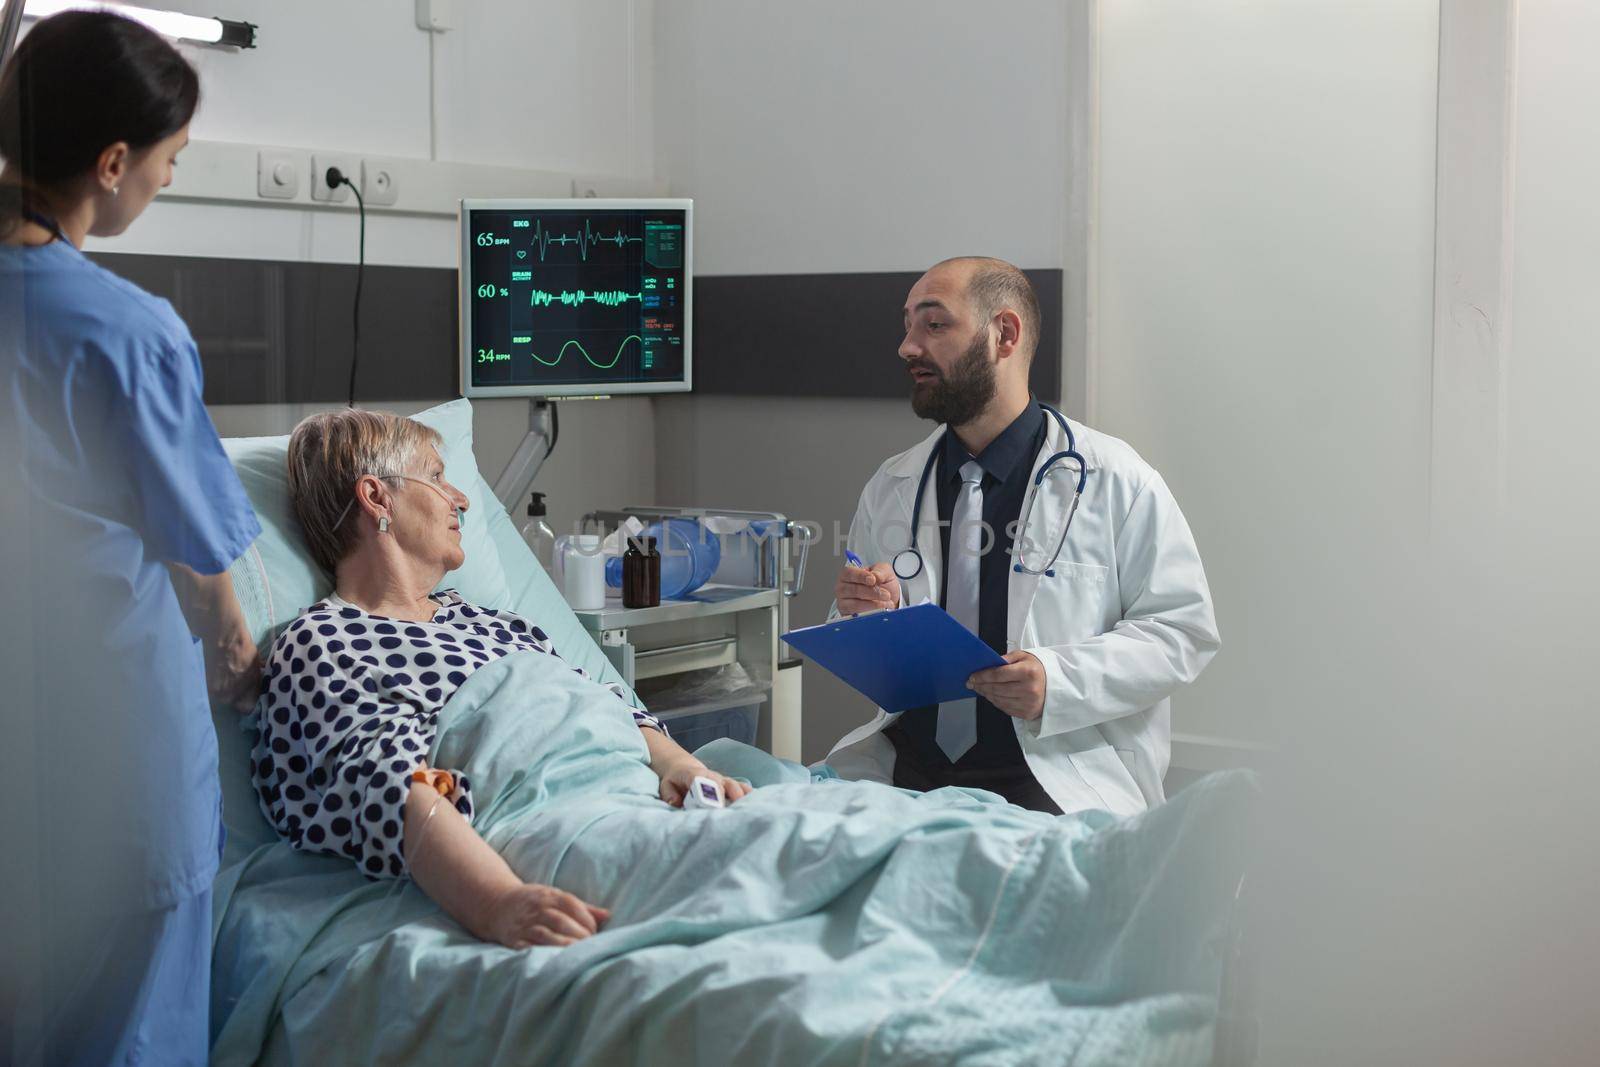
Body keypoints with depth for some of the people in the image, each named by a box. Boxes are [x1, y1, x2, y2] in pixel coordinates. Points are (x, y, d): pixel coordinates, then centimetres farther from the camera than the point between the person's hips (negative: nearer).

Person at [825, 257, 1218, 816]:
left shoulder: (1117, 481, 0)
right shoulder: (890, 486, 14)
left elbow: (1184, 628, -3)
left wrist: (1060, 680, -17)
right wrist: (871, 618, -3)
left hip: (1059, 775, -4)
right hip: (907, 760, 4)